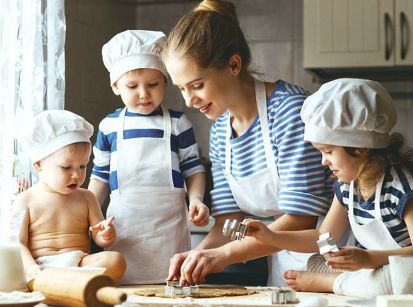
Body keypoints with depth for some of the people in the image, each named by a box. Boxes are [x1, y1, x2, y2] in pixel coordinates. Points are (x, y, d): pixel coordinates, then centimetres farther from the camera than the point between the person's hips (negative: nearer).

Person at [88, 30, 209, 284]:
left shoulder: (178, 123, 3)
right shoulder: (110, 125, 8)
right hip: (124, 223, 1)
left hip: (169, 223, -1)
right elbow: (100, 177, 14)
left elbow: (193, 169, 6)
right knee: (122, 283, 3)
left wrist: (196, 199, -12)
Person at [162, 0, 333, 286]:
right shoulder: (219, 133, 5)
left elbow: (301, 219, -21)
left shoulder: (289, 108, -17)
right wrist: (198, 256, -14)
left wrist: (222, 254, -25)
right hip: (281, 267, 6)